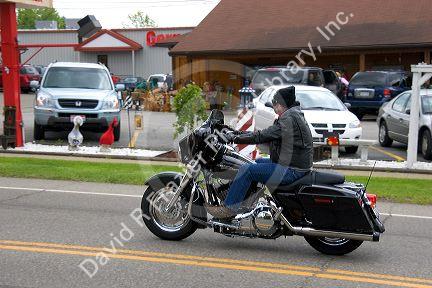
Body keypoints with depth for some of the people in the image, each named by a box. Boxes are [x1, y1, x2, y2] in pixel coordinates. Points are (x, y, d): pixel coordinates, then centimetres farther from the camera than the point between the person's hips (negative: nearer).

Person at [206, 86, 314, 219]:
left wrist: (235, 138, -16)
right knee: (258, 162, 25)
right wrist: (240, 133, 12)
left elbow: (262, 136, -23)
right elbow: (267, 133, 16)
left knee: (247, 170, -15)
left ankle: (229, 208, -10)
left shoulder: (289, 118, -19)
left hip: (291, 170, -11)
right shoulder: (293, 115, 15)